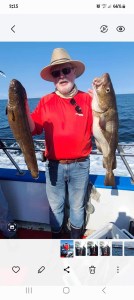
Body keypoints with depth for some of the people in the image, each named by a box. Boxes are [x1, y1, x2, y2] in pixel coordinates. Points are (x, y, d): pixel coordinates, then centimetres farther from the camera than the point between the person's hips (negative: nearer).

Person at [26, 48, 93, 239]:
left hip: (80, 165, 0)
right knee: (55, 206, 18)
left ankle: (76, 236, 45)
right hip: (54, 165, 1)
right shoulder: (46, 101, -1)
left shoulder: (87, 99, -4)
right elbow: (34, 129, -6)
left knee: (77, 206, 20)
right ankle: (56, 235, 43)